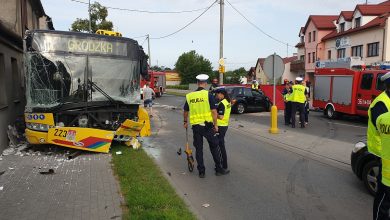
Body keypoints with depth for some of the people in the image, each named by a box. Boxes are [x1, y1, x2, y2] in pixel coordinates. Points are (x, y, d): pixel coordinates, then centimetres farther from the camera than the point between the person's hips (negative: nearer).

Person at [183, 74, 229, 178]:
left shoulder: (189, 96, 4)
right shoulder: (208, 95, -8)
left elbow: (185, 111, 14)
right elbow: (214, 111, -11)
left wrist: (185, 122, 29)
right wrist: (215, 124, -3)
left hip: (195, 126, 3)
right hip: (208, 125, -3)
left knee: (198, 149, 11)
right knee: (214, 147, 11)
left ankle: (201, 171, 16)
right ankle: (219, 169, 19)